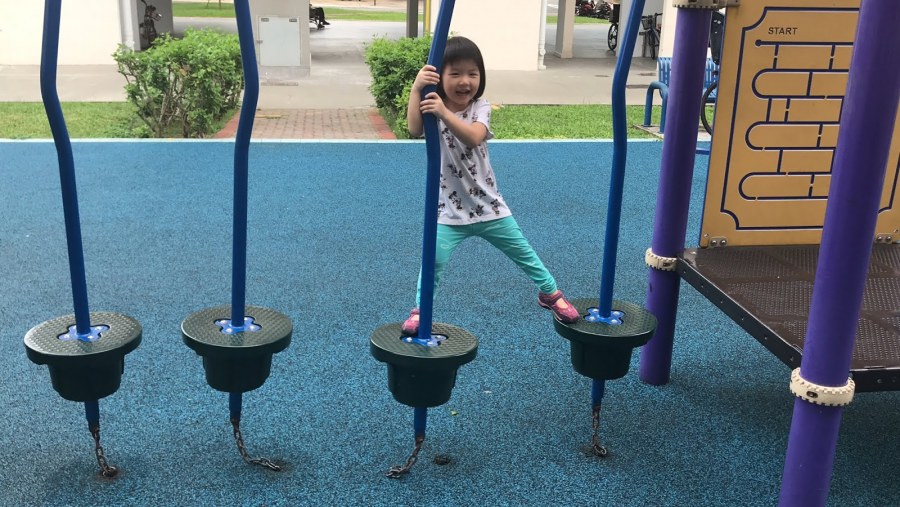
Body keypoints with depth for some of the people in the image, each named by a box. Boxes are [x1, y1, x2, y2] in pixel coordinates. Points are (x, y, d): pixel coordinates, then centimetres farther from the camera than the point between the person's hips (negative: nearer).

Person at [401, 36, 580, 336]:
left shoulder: (481, 108, -7)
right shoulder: (433, 109, -8)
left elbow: (474, 137, -30)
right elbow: (415, 130, -32)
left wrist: (444, 113, -46)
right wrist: (416, 89, -45)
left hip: (488, 204, 1)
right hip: (450, 209, -1)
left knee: (523, 252, 13)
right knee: (433, 260, -15)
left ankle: (550, 293, 37)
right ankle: (420, 310, 9)